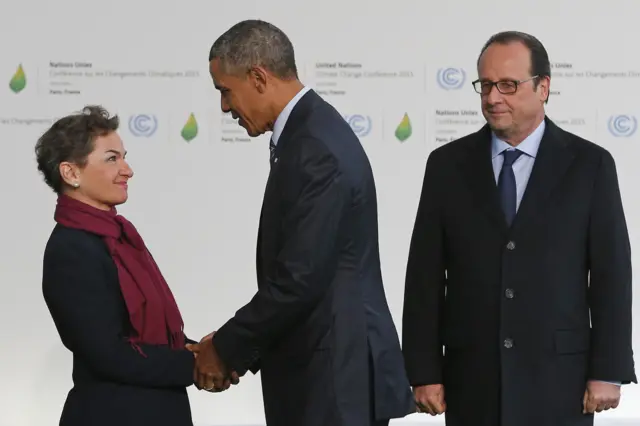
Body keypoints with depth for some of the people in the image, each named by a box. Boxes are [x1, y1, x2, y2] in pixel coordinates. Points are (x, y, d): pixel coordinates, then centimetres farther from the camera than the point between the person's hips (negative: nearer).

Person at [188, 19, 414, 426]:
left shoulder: (315, 150, -20)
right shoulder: (313, 130, 12)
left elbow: (299, 280, -22)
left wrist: (226, 349, -10)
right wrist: (240, 348, 10)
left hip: (337, 374, -10)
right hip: (330, 364, 10)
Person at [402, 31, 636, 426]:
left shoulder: (589, 164, 1)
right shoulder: (447, 164, 5)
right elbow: (425, 275, 4)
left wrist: (607, 371, -4)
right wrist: (423, 371, -1)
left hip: (557, 380, -1)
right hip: (472, 381, 1)